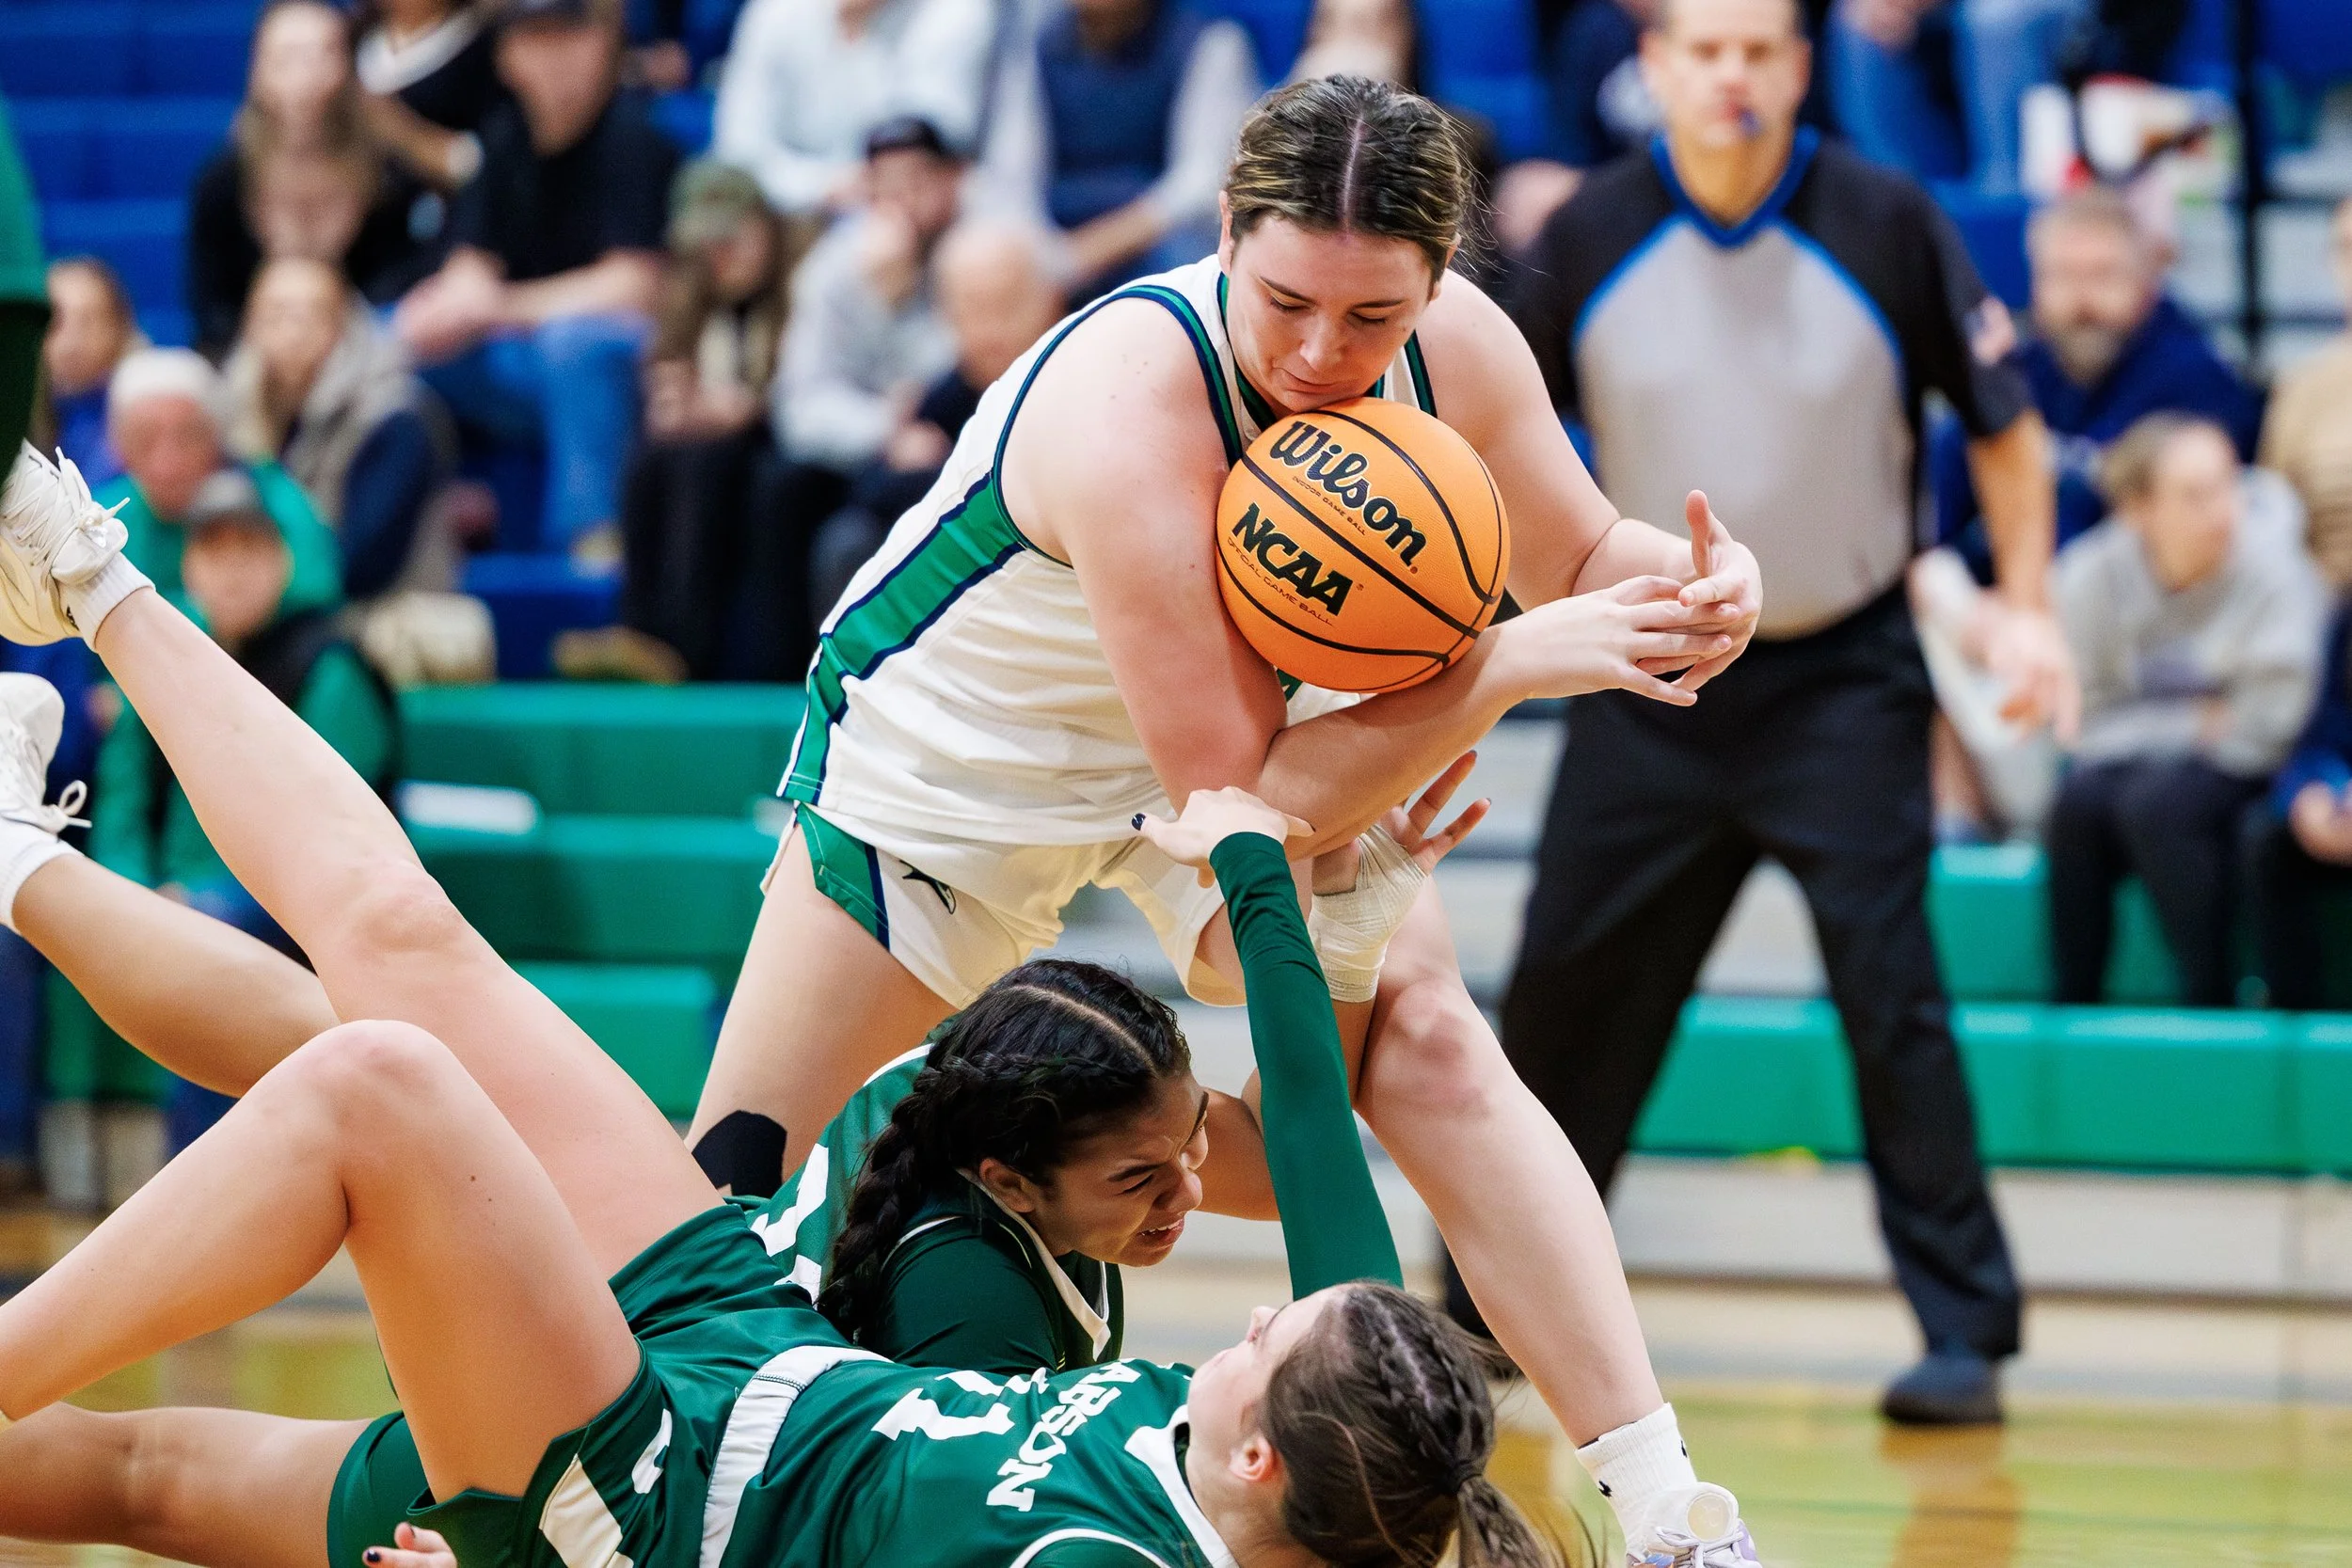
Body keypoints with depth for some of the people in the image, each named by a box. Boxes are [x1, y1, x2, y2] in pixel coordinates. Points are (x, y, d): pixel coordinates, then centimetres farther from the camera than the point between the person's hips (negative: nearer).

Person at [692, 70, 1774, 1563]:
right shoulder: (1126, 403, -40)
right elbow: (1239, 792, -38)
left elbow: (1582, 555, -3)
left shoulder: (1454, 347, -22)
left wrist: (1702, 590, -27)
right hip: (944, 749, -4)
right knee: (730, 1171, 1)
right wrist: (1516, 660, -43)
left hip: (1251, 723, 4)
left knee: (1423, 1037, -18)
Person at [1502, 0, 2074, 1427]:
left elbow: (2006, 425, -1)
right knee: (1564, 991, 6)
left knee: (1890, 988, -11)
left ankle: (1965, 1334, -5)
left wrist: (2027, 609, -8)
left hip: (1842, 678, -2)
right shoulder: (1592, 237, -6)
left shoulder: (1888, 224, -11)